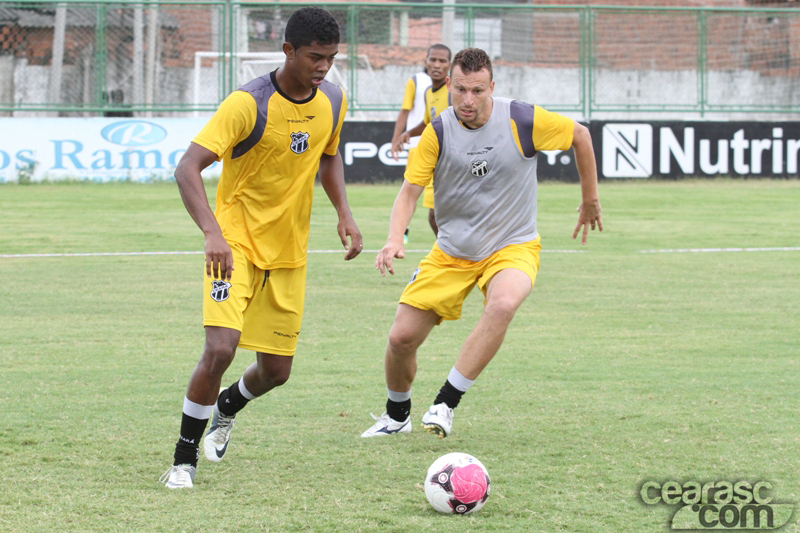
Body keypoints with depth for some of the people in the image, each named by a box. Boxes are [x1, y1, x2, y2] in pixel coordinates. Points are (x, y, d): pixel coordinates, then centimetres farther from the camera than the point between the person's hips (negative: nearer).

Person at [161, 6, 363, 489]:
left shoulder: (333, 101, -1)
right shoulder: (248, 104, -20)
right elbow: (187, 169, -24)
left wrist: (345, 213, 3)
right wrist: (213, 233, -38)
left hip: (290, 254, 5)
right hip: (237, 244, -5)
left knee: (276, 371, 7)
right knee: (221, 347, -24)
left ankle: (225, 409, 43)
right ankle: (184, 459, -6)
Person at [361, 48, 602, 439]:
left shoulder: (523, 121, -14)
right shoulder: (437, 132, -9)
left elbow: (580, 135, 2)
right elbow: (410, 190, -9)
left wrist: (590, 201, 9)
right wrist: (394, 239, -28)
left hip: (512, 246, -2)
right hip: (451, 252, 3)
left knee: (503, 305, -37)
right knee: (401, 337, -3)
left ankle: (446, 403, -28)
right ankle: (397, 415, 28)